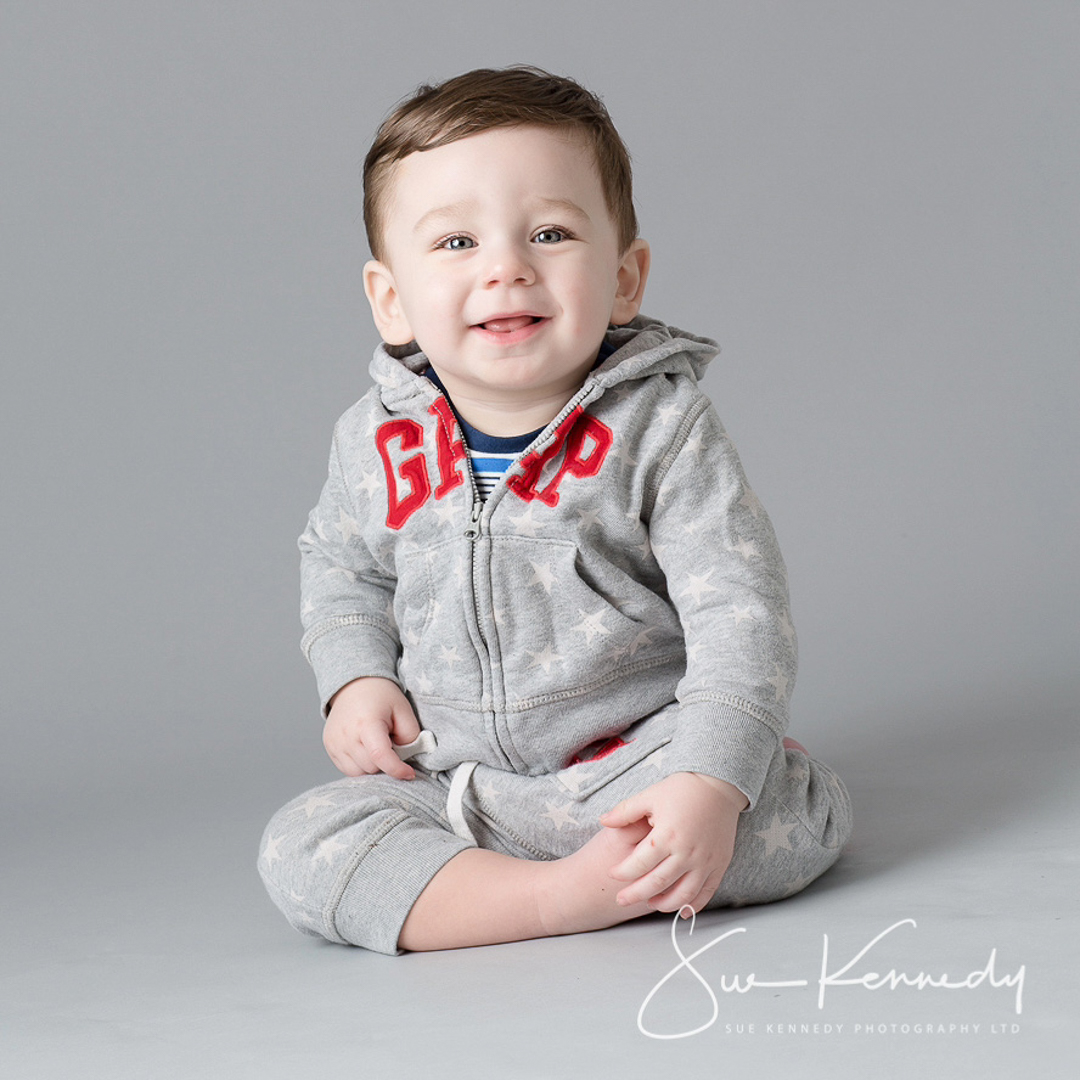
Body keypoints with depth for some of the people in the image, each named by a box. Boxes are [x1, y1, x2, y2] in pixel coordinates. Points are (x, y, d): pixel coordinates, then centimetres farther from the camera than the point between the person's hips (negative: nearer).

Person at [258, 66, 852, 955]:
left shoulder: (661, 425, -13)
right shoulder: (379, 440, -3)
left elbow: (741, 616, -17)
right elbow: (343, 570, 18)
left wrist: (708, 785, -30)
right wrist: (356, 681, -2)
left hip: (637, 754, -2)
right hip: (449, 775, 3)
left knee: (801, 812, -26)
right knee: (300, 850, -21)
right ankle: (572, 893, -28)